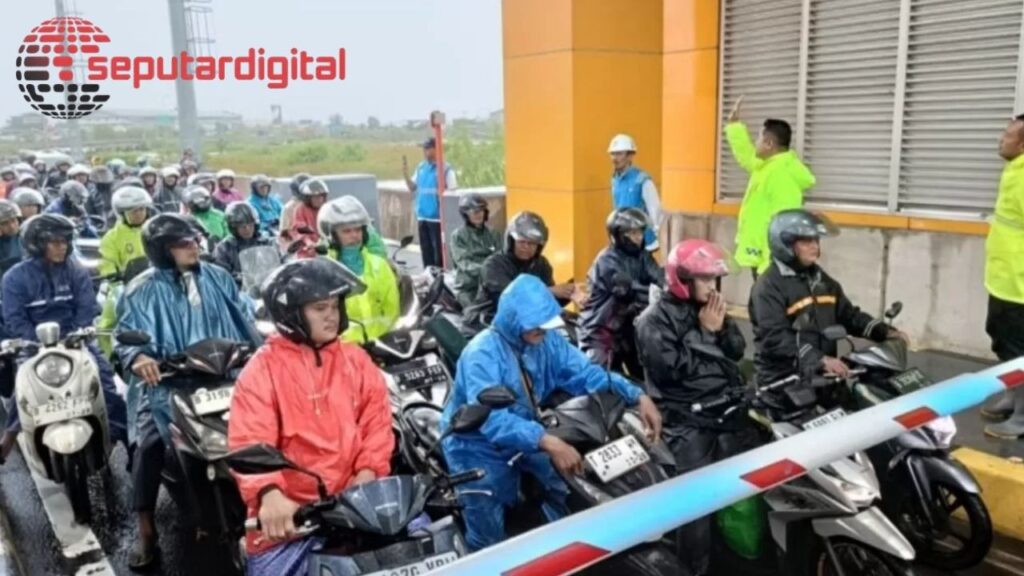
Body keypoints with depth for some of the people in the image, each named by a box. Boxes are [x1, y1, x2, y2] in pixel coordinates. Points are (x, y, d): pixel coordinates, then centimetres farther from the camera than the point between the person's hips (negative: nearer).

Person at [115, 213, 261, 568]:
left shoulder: (217, 278, 9)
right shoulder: (142, 290, -2)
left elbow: (241, 320, 12)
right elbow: (127, 335, -9)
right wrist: (139, 358, -31)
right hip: (167, 383, -3)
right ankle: (146, 530, -1)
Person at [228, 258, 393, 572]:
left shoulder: (356, 360, 11)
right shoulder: (263, 369, -2)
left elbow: (376, 420, 6)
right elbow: (250, 442, -13)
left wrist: (368, 472, -11)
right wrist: (269, 494, -31)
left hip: (355, 498, 3)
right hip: (290, 510, -3)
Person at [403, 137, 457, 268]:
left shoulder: (445, 168, -8)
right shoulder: (421, 167, 10)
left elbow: (452, 192, -9)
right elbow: (413, 188, 14)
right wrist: (406, 174, 0)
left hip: (437, 217, -6)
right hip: (422, 216, 6)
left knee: (438, 249, -2)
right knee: (425, 249, 13)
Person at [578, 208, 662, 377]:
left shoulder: (642, 256, 4)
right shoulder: (607, 261, -20)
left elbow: (659, 278, -10)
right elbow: (630, 291, -30)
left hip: (628, 327, 7)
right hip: (601, 331, -7)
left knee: (644, 375, 11)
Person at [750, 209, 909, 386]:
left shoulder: (820, 278, 14)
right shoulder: (769, 286, -13)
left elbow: (848, 314, 18)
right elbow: (775, 337, -24)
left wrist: (885, 332, 3)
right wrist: (820, 359, -32)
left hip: (821, 374, 7)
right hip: (784, 379, -7)